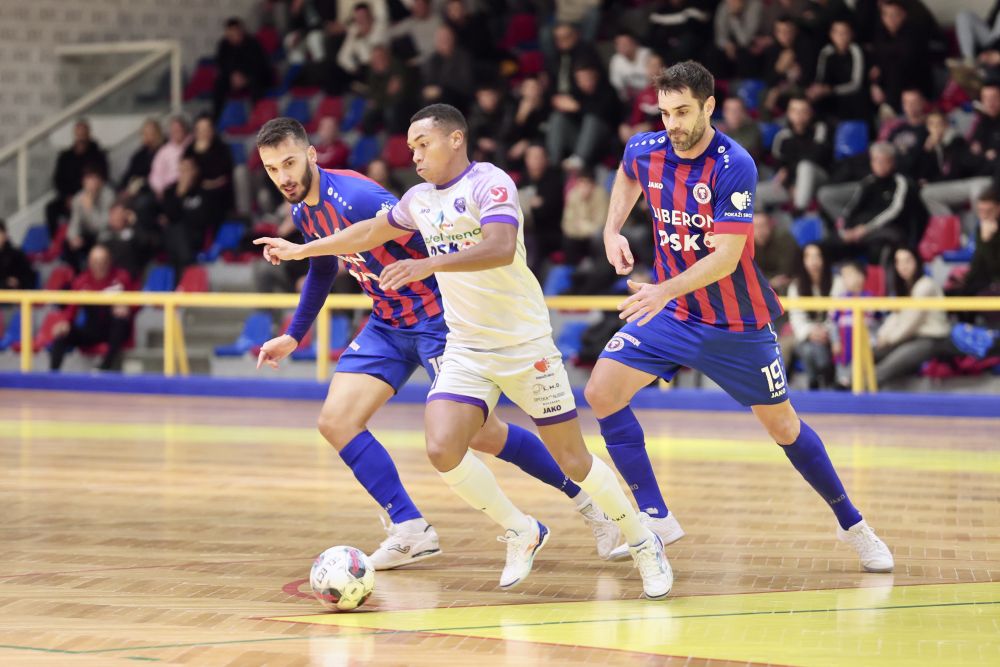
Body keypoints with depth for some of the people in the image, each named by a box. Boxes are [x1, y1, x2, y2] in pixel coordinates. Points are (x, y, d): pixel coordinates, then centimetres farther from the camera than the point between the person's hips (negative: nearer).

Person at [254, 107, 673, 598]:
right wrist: (302, 250, 33)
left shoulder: (490, 184, -14)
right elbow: (372, 232, 29)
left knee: (572, 461, -2)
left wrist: (428, 264, -41)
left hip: (525, 345, -6)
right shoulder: (419, 199, 9)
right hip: (466, 350, 6)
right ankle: (520, 533, 5)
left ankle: (643, 545, 20)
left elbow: (501, 249, -32)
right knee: (443, 450, -17)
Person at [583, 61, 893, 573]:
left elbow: (726, 257, -28)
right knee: (602, 393, -11)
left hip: (736, 322, -5)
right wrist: (612, 229, 6)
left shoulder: (734, 167, -24)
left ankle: (852, 525, 23)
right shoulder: (645, 151, -7)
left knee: (782, 425, 3)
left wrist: (665, 291, -39)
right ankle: (656, 518, -2)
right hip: (671, 312, 5)